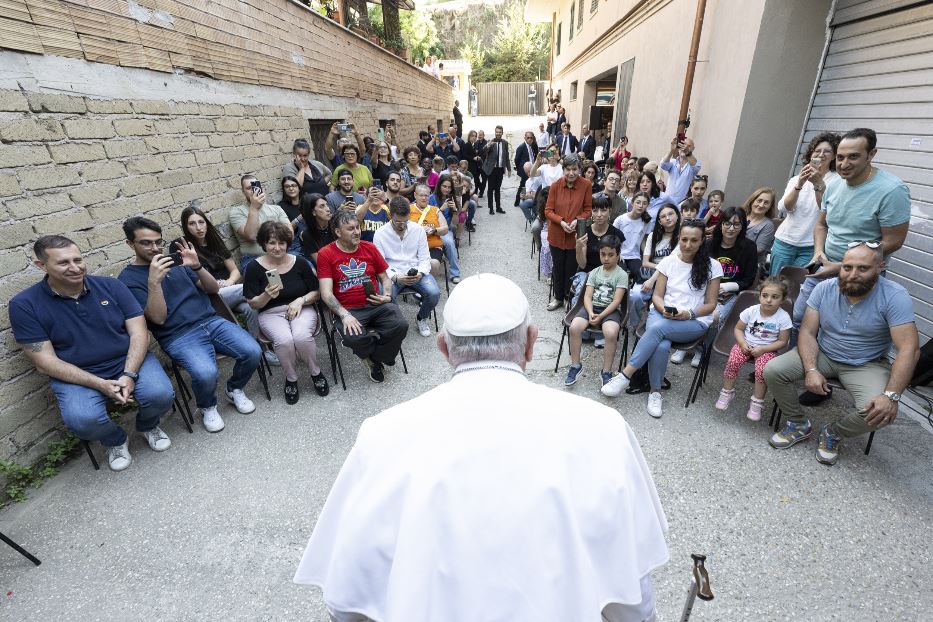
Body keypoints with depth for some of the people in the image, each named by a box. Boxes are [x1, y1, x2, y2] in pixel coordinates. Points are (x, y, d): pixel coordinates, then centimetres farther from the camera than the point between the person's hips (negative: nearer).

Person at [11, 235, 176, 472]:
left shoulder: (111, 286, -1)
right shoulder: (24, 304, -5)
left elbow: (139, 333, -5)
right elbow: (45, 362, -8)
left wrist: (129, 375, -20)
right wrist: (100, 384, -20)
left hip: (129, 362, 1)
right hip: (76, 375, -1)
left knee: (161, 394, -25)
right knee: (83, 420, -30)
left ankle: (148, 425, 12)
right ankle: (115, 440, 8)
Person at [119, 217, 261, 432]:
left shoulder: (175, 261, 15)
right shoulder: (128, 279, 2)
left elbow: (213, 289, 13)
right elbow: (159, 318, -9)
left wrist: (197, 267, -5)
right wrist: (153, 281, -21)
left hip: (212, 321, 4)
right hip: (179, 336, -4)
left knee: (253, 352, -20)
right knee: (206, 373, -32)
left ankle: (234, 388, 11)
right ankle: (207, 407, 3)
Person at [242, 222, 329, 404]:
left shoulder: (300, 263, 1)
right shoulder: (254, 268, -1)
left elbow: (316, 293, 6)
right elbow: (253, 304, 1)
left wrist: (300, 300, -12)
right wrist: (267, 295, -19)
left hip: (302, 308, 0)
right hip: (271, 313, 0)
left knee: (301, 336, -32)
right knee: (284, 340, -32)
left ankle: (316, 373, -5)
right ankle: (291, 379, -5)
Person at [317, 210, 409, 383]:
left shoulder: (369, 248, 11)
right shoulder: (325, 254, 0)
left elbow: (385, 278, 19)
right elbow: (326, 293, -6)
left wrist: (386, 296, -2)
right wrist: (344, 315, -20)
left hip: (376, 305, 3)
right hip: (348, 309, -3)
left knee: (400, 325, -24)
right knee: (354, 338, -32)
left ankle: (375, 359, 4)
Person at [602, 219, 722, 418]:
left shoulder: (712, 266, -1)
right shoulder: (668, 261, 4)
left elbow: (710, 304, 1)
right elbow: (657, 296, 5)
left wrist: (689, 314, -18)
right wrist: (664, 310, -17)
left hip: (695, 322, -1)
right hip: (662, 314, 2)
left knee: (658, 328, -35)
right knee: (661, 346, -33)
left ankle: (625, 376, -29)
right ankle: (655, 391, -14)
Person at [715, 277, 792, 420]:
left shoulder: (783, 317, -12)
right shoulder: (751, 311, -9)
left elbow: (782, 341, -6)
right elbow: (738, 329, 2)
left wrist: (762, 349, -19)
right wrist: (743, 344, -15)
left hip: (767, 349, -1)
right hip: (746, 344, 2)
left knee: (762, 369, -28)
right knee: (733, 361, -25)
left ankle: (757, 403, -5)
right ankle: (727, 392, -1)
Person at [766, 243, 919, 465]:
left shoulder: (895, 297, -18)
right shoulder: (824, 289, -10)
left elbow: (909, 349, -22)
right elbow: (807, 332, -9)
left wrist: (891, 396, -31)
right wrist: (811, 370, -24)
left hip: (867, 365, -2)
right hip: (822, 355, 2)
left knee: (880, 413, -28)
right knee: (772, 371, -18)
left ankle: (833, 433, 7)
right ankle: (799, 425, 7)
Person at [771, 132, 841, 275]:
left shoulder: (837, 181, -2)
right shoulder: (796, 179, 8)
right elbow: (785, 207, -7)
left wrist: (818, 184, -25)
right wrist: (799, 184, -21)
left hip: (811, 247, -3)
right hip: (785, 241, 3)